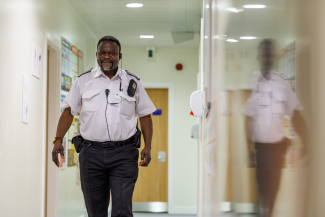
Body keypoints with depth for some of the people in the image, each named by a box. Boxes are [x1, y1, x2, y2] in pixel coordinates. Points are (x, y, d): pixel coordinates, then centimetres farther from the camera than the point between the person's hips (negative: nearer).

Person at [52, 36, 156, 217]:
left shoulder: (133, 83, 9)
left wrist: (147, 147, -1)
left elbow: (145, 115, 11)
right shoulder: (83, 81, 10)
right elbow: (69, 111, 10)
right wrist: (58, 140, -2)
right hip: (92, 153, 1)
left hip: (123, 154, -1)